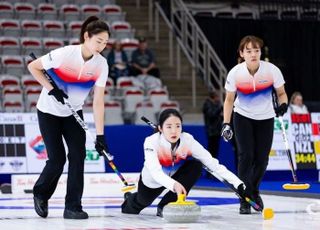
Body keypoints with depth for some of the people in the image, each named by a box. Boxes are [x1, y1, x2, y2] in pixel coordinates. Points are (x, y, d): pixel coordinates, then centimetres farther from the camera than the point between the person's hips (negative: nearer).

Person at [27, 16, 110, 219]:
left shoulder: (101, 64, -14)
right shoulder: (65, 54, -27)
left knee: (78, 155, -10)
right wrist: (51, 89, -22)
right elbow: (33, 67, -14)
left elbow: (98, 101, -14)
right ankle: (40, 194, 22)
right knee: (57, 159, -6)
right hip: (49, 111, -4)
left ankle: (73, 207, -2)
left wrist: (100, 135, -19)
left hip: (73, 112, 4)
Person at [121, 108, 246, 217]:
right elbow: (155, 172, -51)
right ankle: (130, 199, 60)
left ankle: (165, 206, -14)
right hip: (152, 180, -1)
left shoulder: (188, 140, -31)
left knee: (196, 166, -27)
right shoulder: (151, 142, -37)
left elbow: (212, 163, -33)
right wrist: (173, 184, -70)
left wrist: (237, 182, -43)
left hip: (175, 175, 1)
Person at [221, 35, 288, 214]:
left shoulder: (272, 70, -19)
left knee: (262, 158, 5)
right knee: (246, 155, -14)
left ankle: (254, 191, 33)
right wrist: (226, 124, -12)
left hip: (265, 119, 1)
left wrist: (283, 105, -26)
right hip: (243, 117, -1)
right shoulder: (235, 73, -18)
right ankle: (245, 199, -8)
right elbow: (229, 100, -5)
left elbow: (281, 93, -4)